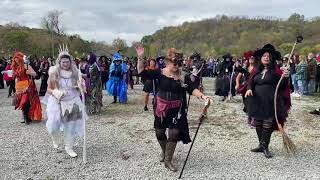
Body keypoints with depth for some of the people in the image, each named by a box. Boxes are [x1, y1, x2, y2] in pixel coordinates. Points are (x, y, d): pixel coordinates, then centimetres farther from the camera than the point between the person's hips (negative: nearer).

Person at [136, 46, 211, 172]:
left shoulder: (183, 77, -8)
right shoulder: (160, 73, -8)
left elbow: (192, 89, -11)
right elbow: (142, 72, -12)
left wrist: (202, 96, -27)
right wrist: (140, 58, -25)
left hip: (176, 109, -1)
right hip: (161, 108, 1)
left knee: (174, 133, -1)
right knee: (159, 132, 13)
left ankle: (168, 161, 17)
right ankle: (164, 151, 44)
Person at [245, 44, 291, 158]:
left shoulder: (275, 70, -3)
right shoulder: (257, 70, 9)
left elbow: (281, 86, -6)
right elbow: (251, 82, 13)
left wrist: (285, 77, -25)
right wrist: (249, 89, -7)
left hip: (270, 102, -5)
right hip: (257, 101, 5)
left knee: (267, 125, -1)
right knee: (258, 124, 11)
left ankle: (265, 147, 11)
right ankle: (261, 145, 26)